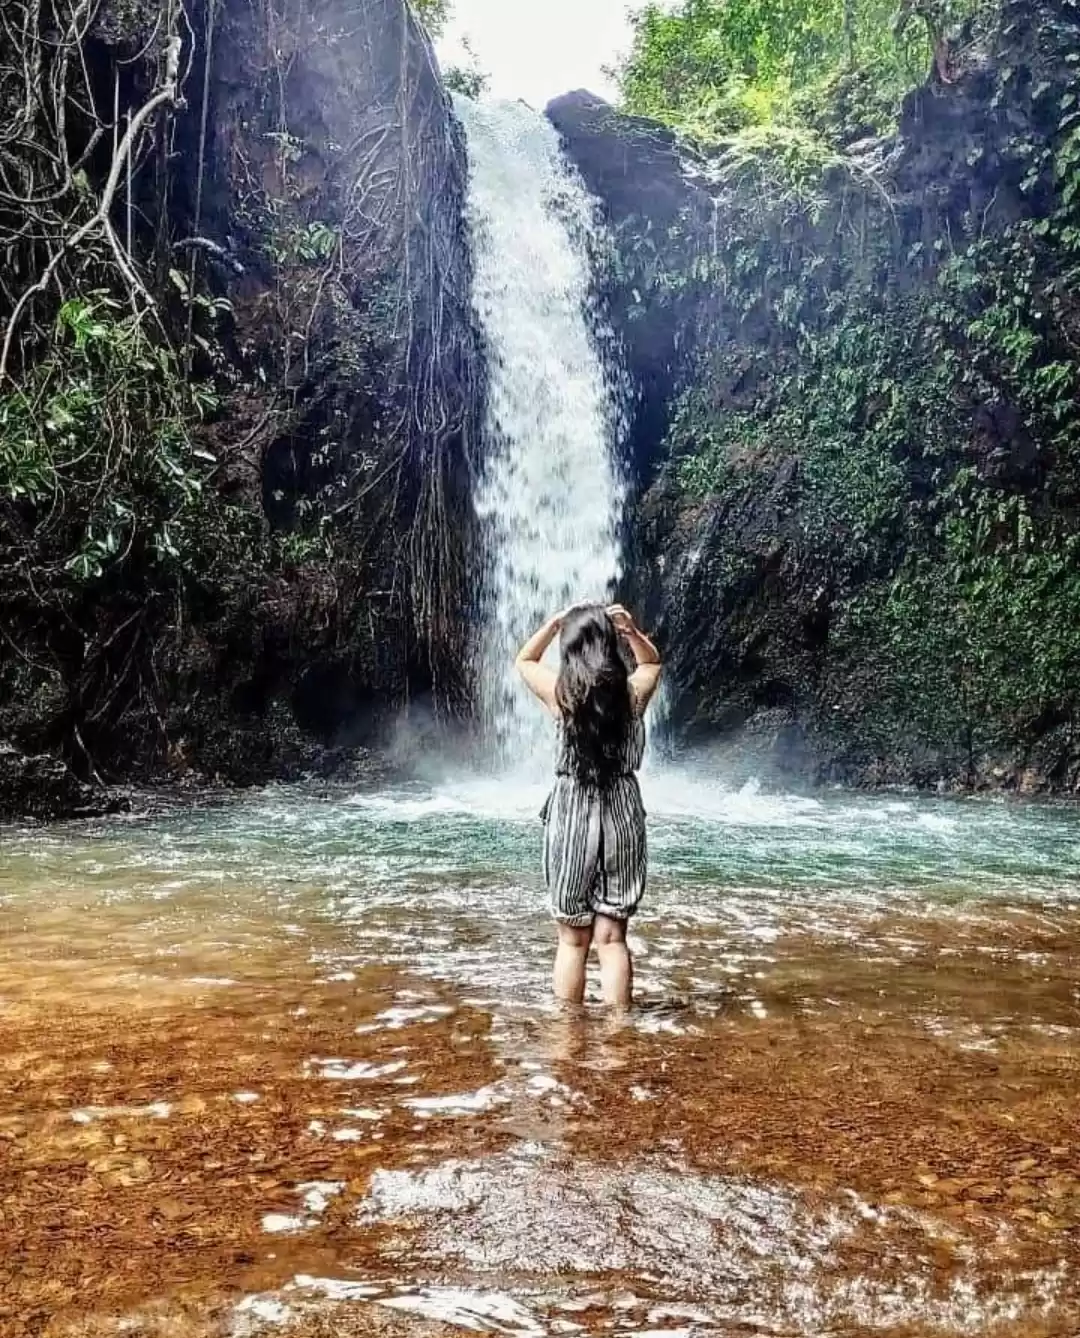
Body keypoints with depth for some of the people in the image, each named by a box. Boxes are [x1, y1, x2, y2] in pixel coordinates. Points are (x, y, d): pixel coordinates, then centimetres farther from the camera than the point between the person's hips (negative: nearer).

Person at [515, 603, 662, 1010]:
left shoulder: (560, 691, -7)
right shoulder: (633, 690, -3)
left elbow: (524, 660, 15)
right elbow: (652, 661, 21)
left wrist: (556, 620, 8)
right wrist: (631, 630, 4)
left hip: (571, 813, -1)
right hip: (622, 812, 1)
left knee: (572, 939, 9)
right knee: (612, 938, 7)